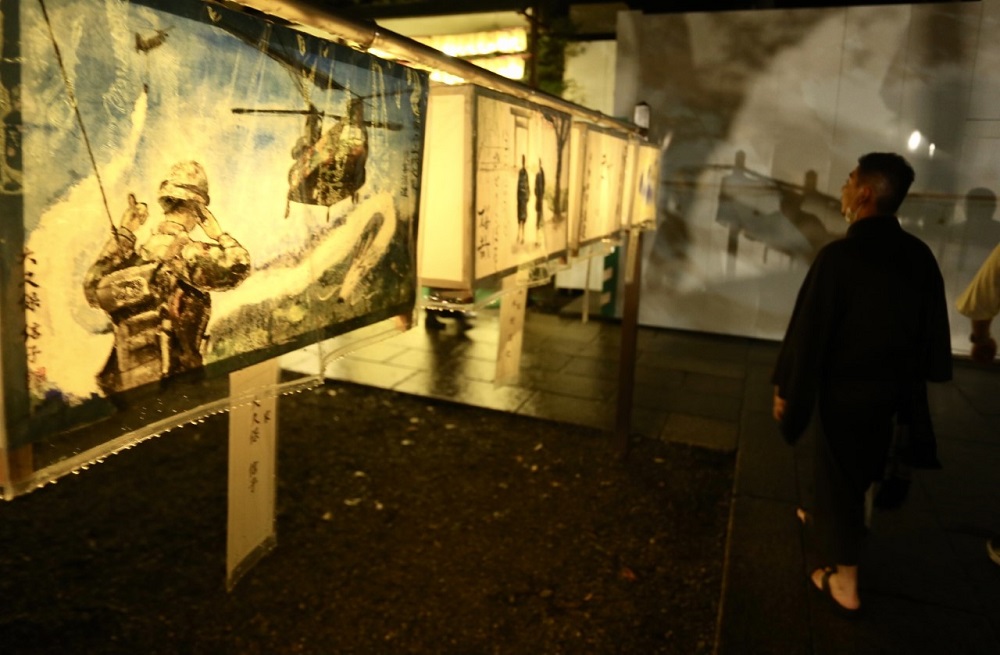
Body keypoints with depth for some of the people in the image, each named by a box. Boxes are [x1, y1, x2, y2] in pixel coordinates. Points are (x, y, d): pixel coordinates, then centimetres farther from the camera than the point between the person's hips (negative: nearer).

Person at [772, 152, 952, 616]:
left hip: (845, 387, -6)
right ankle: (827, 520, 51)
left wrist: (785, 387, -9)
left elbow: (808, 328, -19)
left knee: (840, 473, 6)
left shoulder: (838, 255, -22)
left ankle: (844, 583, 16)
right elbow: (932, 326, 4)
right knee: (859, 468, 25)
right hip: (892, 386, 6)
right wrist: (914, 379, 17)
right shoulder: (920, 255, -3)